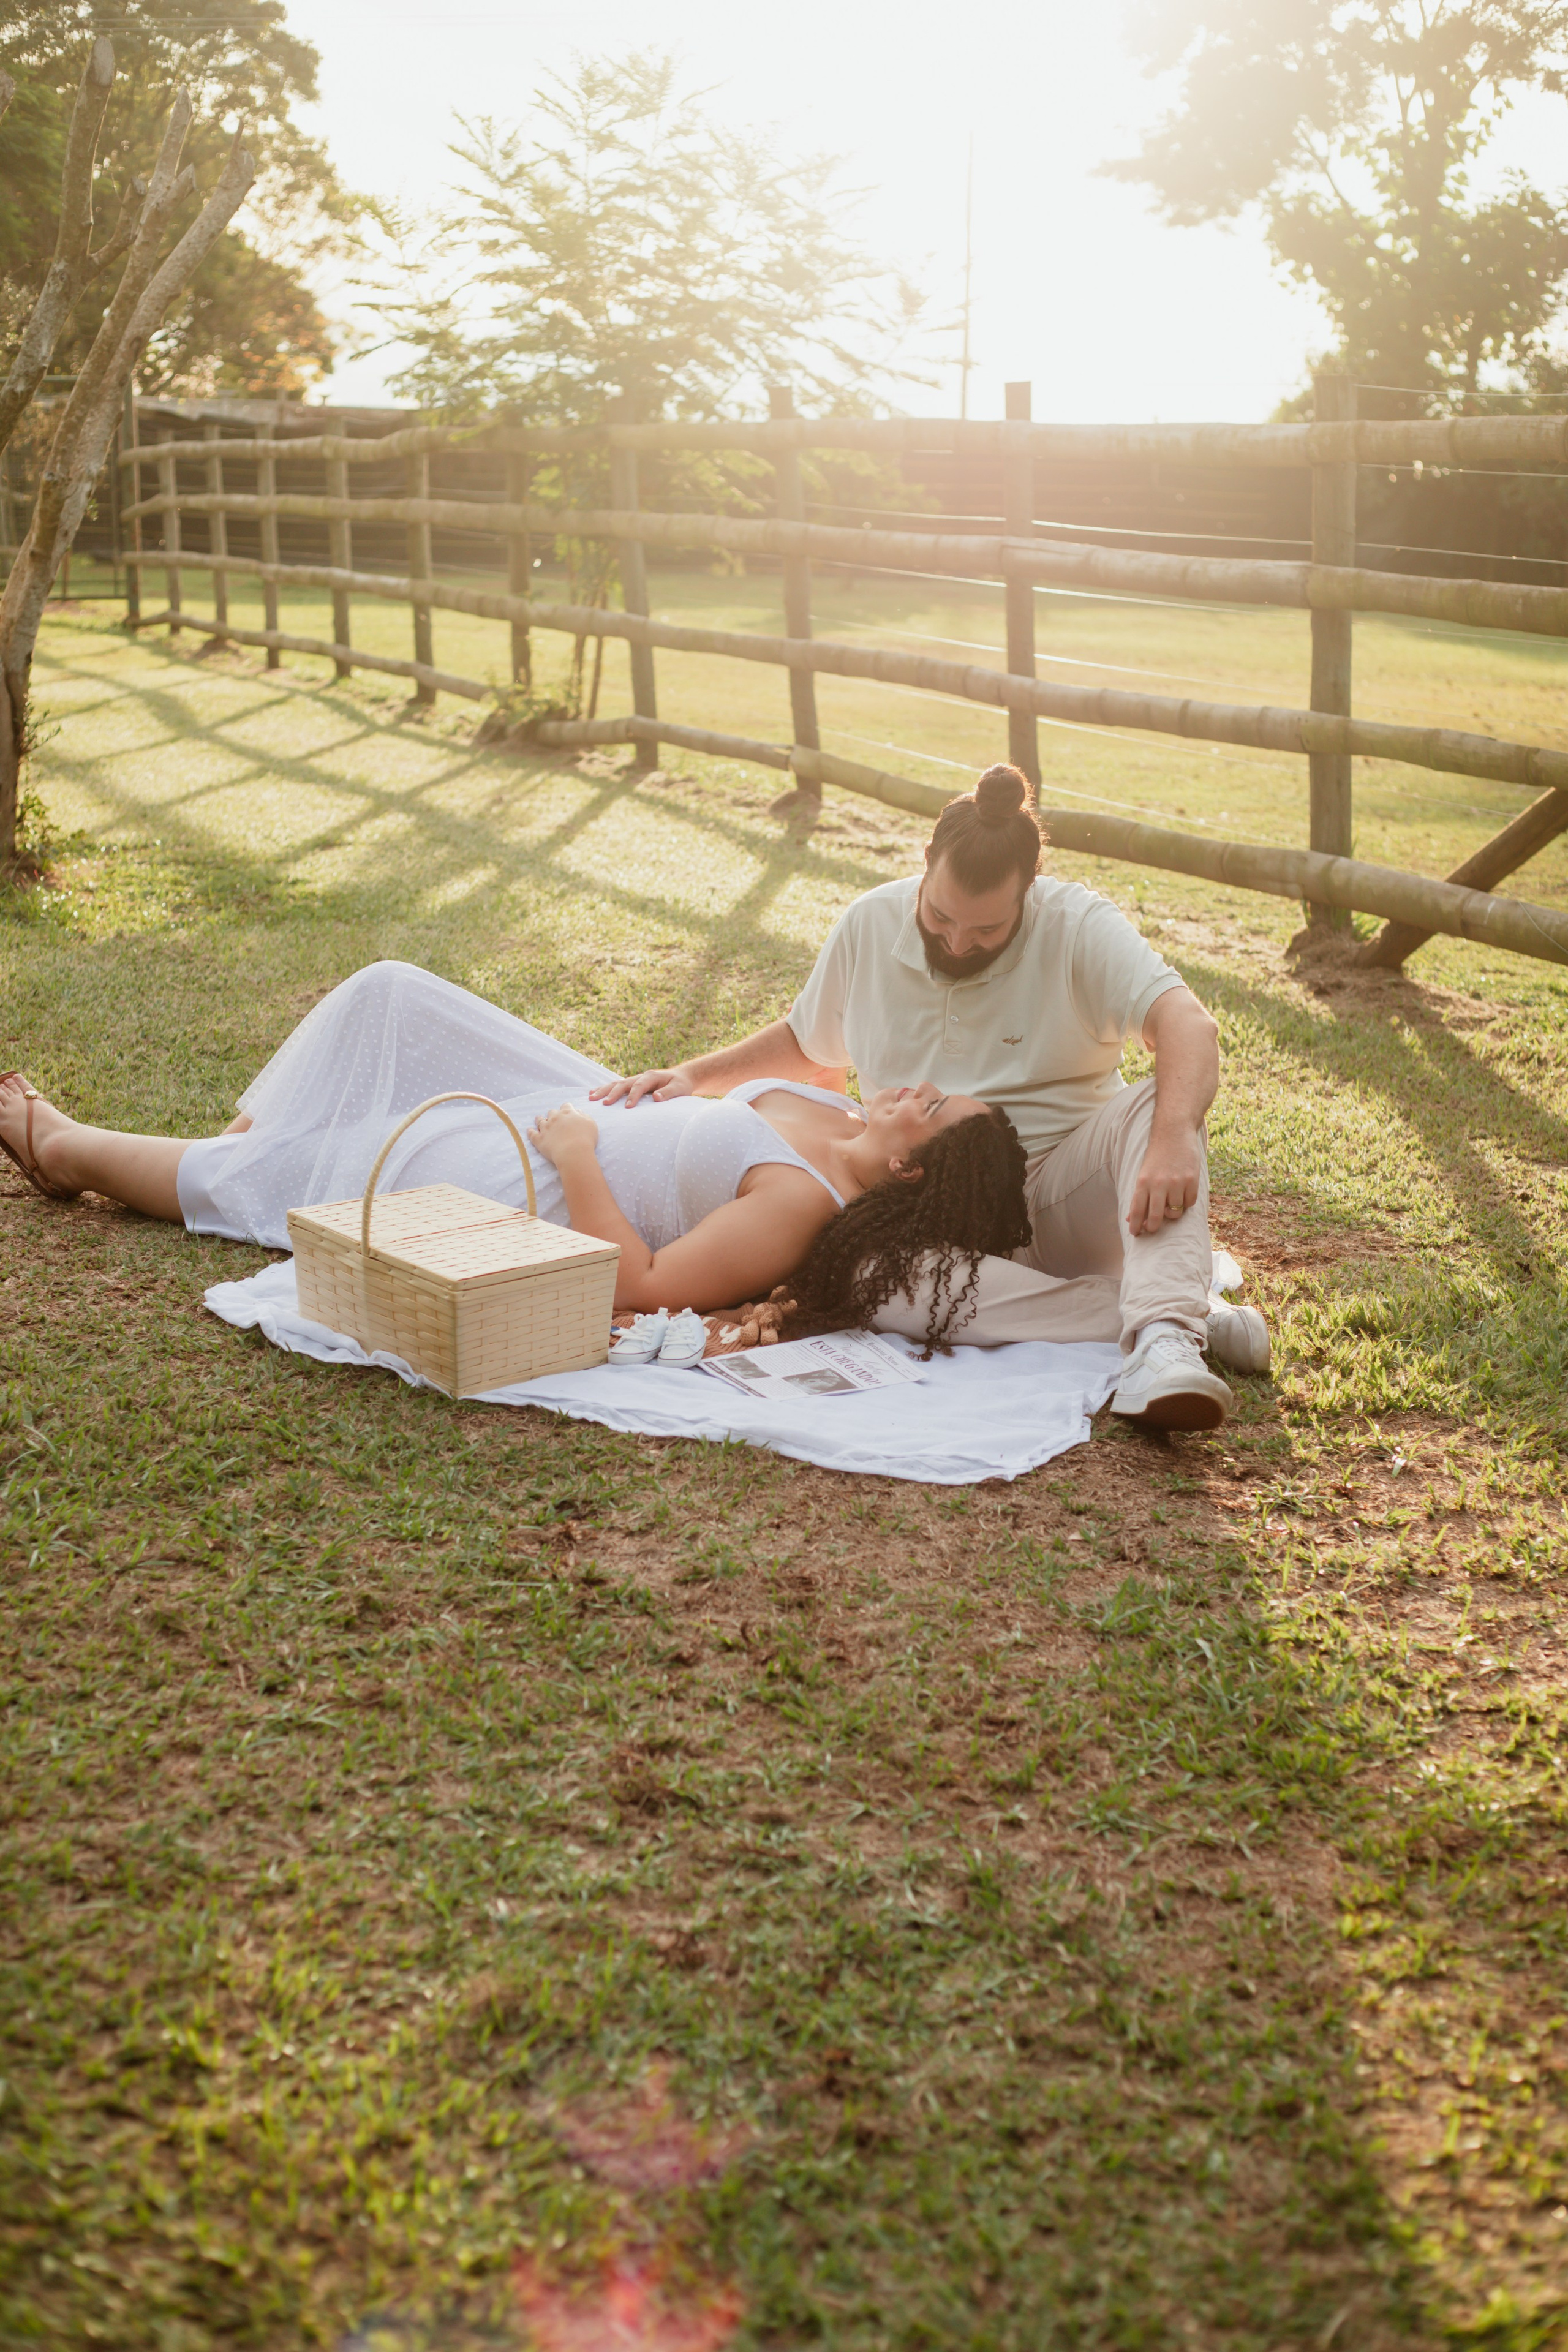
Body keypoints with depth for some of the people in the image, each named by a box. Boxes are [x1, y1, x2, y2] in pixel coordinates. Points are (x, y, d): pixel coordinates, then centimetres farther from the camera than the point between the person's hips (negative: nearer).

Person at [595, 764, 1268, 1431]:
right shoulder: (869, 927, 2)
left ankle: (1164, 1336, -50)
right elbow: (808, 1046, 21)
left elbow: (1188, 1024, -26)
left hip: (1065, 1198, -2)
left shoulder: (1079, 926, -11)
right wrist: (693, 1076, 8)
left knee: (1158, 1106, -31)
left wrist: (1173, 1141, -46)